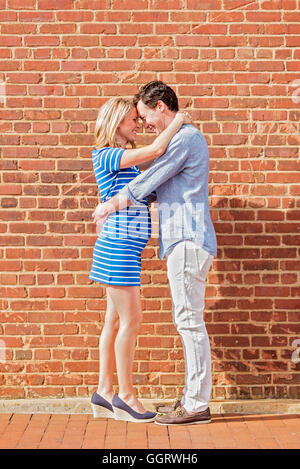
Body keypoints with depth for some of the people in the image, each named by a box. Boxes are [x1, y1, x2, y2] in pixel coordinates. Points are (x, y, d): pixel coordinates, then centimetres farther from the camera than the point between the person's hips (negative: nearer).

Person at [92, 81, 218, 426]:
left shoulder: (185, 137, -11)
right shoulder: (184, 139, 22)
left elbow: (149, 180, -9)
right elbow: (158, 185, 28)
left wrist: (110, 205, 3)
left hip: (188, 240, -10)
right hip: (182, 241, 10)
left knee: (190, 321, -8)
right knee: (187, 322, 11)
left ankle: (197, 404, -3)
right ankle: (192, 398, 17)